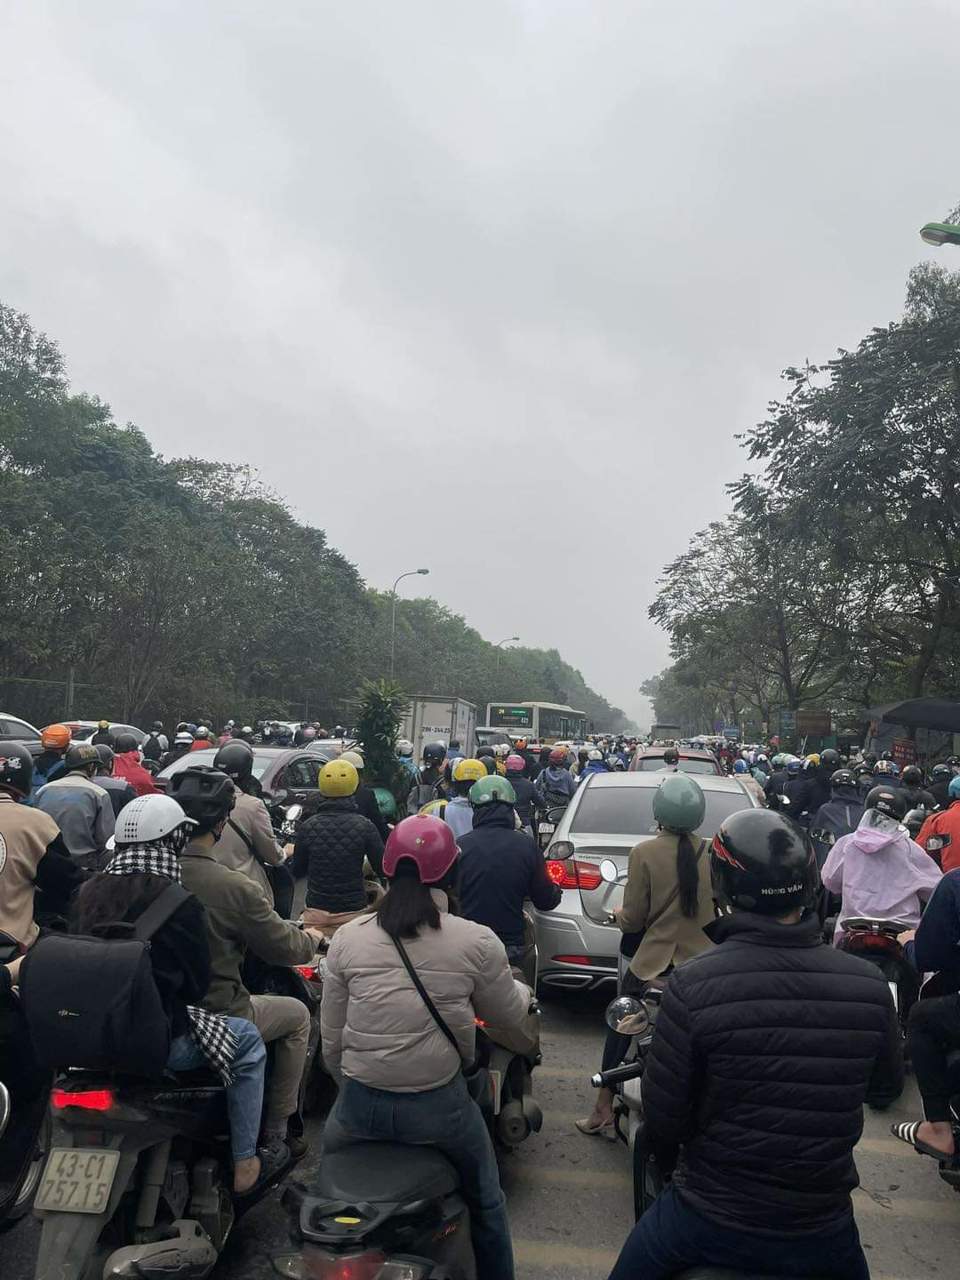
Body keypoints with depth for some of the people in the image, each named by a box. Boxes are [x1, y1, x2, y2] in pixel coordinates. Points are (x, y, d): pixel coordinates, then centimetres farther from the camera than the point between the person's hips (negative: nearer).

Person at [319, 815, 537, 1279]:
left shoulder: (347, 938, -7)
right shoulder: (477, 942, -12)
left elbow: (332, 1045, 0)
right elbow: (512, 1021, 2)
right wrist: (519, 988, 24)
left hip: (359, 1106, 2)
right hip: (440, 1107, -1)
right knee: (485, 1203, 27)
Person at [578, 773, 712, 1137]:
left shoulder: (645, 853, -14)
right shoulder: (712, 852, -5)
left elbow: (633, 919, -12)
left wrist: (619, 913, 10)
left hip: (654, 962, -3)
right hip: (704, 961, 3)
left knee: (620, 1028, 15)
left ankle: (604, 1109, 21)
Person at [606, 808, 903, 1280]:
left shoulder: (691, 984, -25)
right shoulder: (869, 984, -15)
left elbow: (662, 1113, -15)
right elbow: (888, 1085, 3)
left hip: (709, 1221, -2)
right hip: (823, 1231, 3)